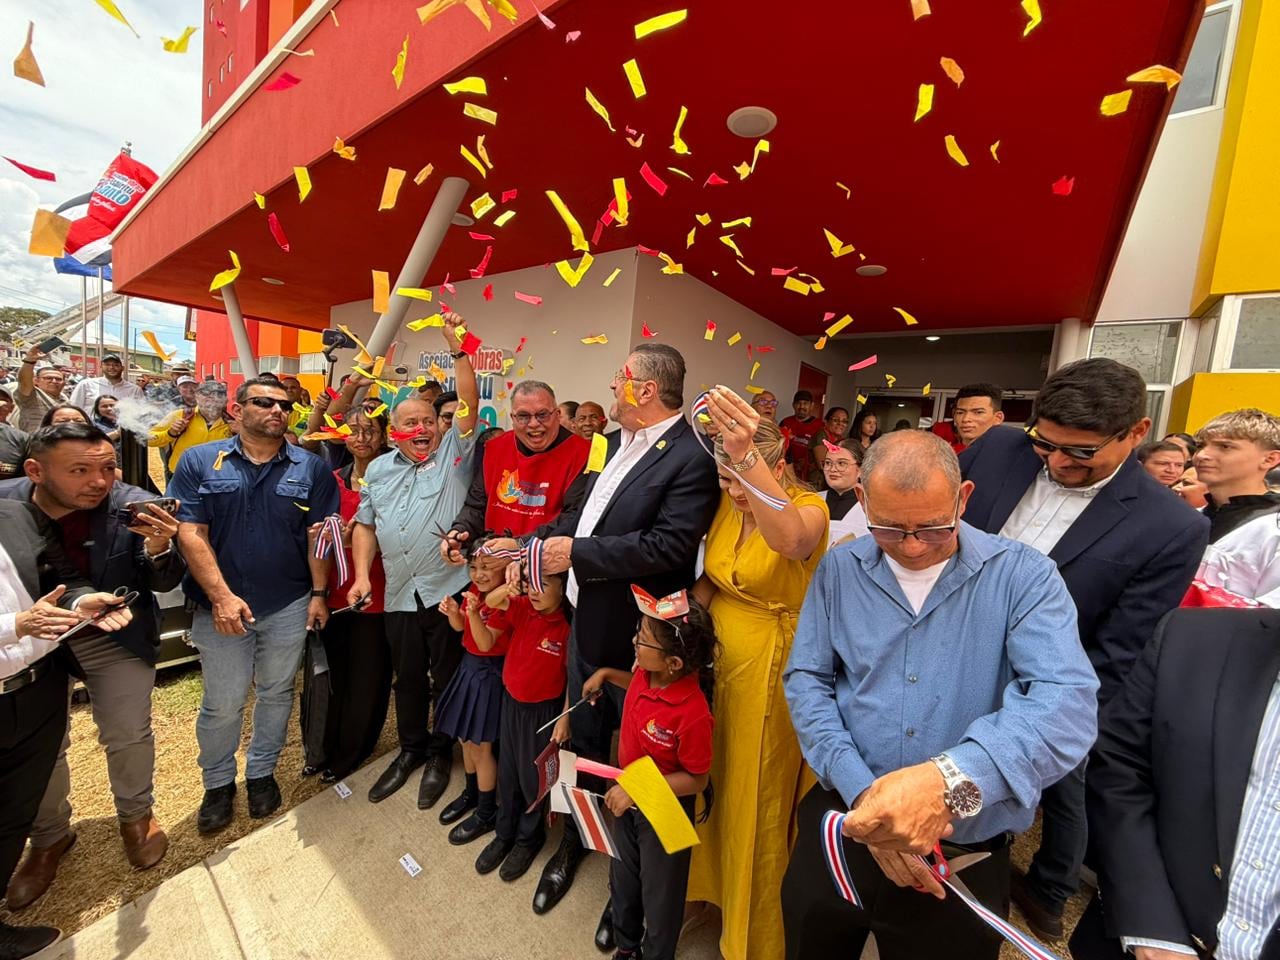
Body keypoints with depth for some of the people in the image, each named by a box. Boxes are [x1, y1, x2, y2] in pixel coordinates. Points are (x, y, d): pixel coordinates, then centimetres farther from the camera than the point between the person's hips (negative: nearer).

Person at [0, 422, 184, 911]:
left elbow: (163, 584, -16)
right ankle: (49, 838, 40)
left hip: (117, 637, -1)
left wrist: (159, 549, -36)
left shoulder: (134, 507, -23)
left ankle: (135, 816, 35)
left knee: (128, 736, 9)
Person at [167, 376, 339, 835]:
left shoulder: (310, 467, -1)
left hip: (290, 605, 1)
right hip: (221, 604, 0)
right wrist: (221, 596, -15)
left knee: (276, 694, 16)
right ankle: (218, 783, 37)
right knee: (222, 703, 13)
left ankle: (261, 772, 37)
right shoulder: (200, 461, -2)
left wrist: (318, 593, -5)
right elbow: (191, 533, -7)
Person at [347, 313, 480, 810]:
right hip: (400, 596, 4)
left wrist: (457, 348, -21)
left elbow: (469, 405, -15)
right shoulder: (378, 469, 11)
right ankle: (411, 749, 41)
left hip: (449, 589, -4)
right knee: (407, 679, 20)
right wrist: (361, 574, 3)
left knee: (447, 679, 11)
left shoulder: (454, 454, -2)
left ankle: (441, 754, 33)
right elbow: (365, 525, 13)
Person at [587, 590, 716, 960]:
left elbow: (697, 780, -24)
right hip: (627, 798, 7)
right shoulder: (646, 674, -17)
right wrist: (607, 674, -3)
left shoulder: (692, 713, -37)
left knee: (659, 893, 22)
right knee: (622, 881, 31)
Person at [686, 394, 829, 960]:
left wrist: (747, 455, -57)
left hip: (769, 670, -5)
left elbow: (789, 539, -45)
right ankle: (714, 881, 53)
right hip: (716, 658, 6)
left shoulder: (808, 509, -20)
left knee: (759, 800, 15)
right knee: (716, 785, 23)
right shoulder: (728, 504, -2)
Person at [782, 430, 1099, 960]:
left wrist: (950, 780, -39)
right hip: (840, 826, 3)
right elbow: (806, 679, -6)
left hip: (964, 856, -2)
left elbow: (1067, 702, -24)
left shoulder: (1023, 575, -12)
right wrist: (860, 789, -19)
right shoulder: (839, 569, -5)